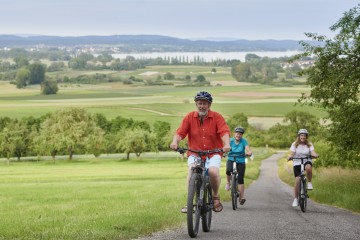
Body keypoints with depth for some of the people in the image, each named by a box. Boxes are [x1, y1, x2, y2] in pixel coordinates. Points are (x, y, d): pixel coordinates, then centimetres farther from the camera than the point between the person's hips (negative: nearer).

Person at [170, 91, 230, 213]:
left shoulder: (217, 117, -2)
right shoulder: (189, 117, 1)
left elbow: (225, 132, -15)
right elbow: (180, 132, -8)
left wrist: (226, 144, -34)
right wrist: (175, 142, -29)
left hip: (213, 153, -1)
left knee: (213, 172, -27)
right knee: (191, 171, -28)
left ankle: (215, 196, 3)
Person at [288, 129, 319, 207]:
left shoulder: (309, 144, 1)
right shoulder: (295, 144, -3)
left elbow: (312, 152, -12)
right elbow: (292, 153, -11)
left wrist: (315, 155, -36)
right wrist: (290, 157, -34)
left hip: (307, 161, 0)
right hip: (297, 163, 0)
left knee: (308, 167, -38)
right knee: (297, 180, -10)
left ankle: (309, 182, -13)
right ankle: (296, 199, 1)